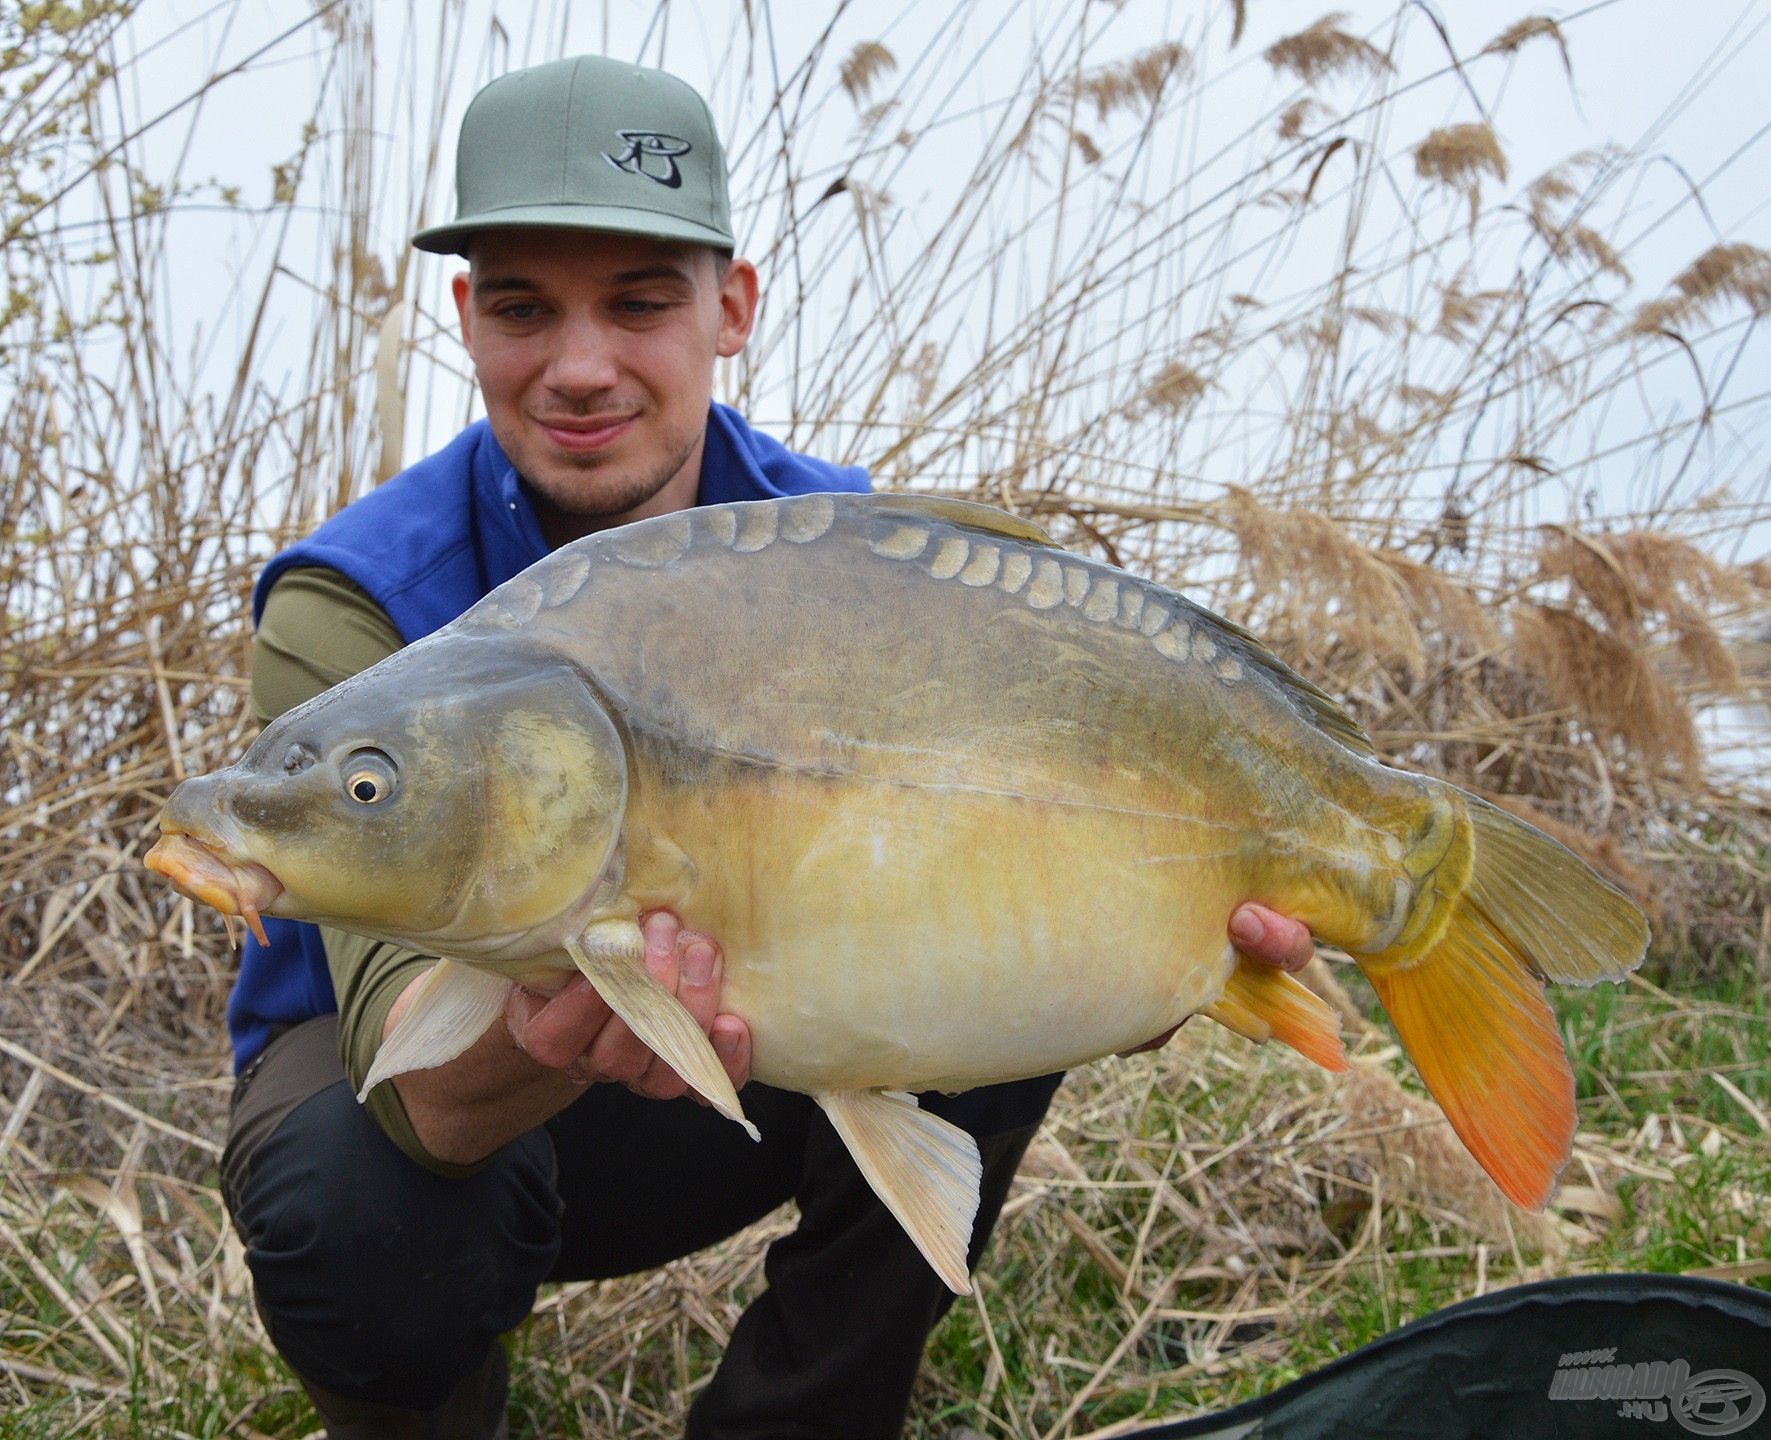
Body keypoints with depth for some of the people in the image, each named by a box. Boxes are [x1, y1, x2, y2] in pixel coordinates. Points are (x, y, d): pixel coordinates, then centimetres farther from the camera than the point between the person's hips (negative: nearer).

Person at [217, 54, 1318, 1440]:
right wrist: (537, 1036, -60)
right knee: (359, 1212, -37)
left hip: (720, 1052, 3)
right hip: (444, 1077, -3)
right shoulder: (353, 605, -25)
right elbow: (413, 1059, -36)